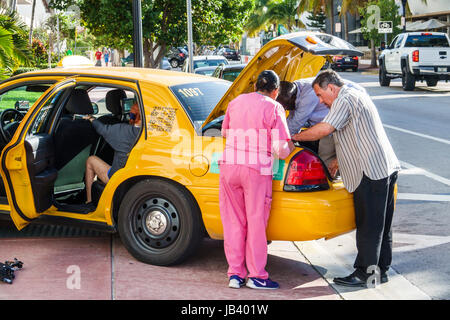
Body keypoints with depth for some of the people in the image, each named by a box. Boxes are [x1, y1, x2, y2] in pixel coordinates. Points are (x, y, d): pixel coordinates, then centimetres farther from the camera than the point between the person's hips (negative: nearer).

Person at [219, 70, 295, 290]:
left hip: (229, 165, 4)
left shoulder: (236, 102, 14)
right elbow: (281, 150, -7)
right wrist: (291, 146, 15)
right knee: (256, 223, 6)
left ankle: (235, 274, 16)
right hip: (257, 169, -4)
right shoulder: (274, 108, -1)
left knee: (233, 222, 12)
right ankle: (256, 276, 13)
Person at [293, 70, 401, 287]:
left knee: (368, 225, -5)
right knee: (381, 224, 14)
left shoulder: (345, 100, -10)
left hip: (372, 171, -10)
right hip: (386, 168, 10)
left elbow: (324, 129, -20)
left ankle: (364, 273, 1)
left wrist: (295, 137, -7)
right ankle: (380, 270, 21)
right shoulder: (357, 97, 23)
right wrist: (338, 161, 27)